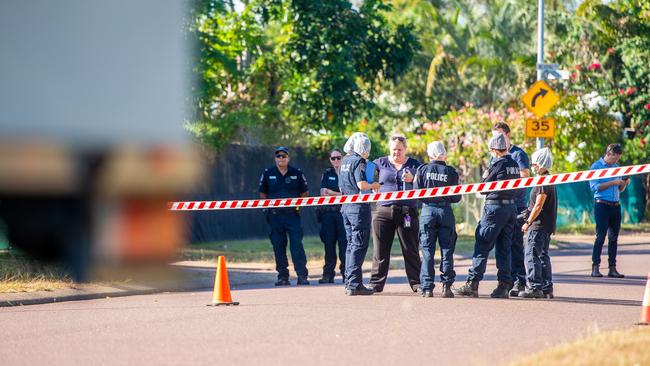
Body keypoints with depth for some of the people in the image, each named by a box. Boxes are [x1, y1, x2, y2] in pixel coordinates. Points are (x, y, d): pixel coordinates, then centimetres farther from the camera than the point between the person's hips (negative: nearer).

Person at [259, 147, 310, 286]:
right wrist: (267, 206, 3)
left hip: (293, 213, -2)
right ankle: (282, 276, 10)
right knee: (278, 246, 4)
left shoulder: (297, 173, 6)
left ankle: (302, 276, -11)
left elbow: (304, 192, 14)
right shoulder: (268, 174, 8)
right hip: (275, 215, 2)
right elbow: (262, 193, 16)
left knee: (297, 244, -9)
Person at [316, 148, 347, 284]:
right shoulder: (327, 174, 15)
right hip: (328, 212, 3)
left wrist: (331, 193, -6)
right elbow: (323, 193, 5)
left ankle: (346, 273, -6)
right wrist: (340, 194, -6)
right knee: (329, 243, 2)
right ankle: (328, 274, 5)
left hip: (343, 211, -3)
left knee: (344, 243, -8)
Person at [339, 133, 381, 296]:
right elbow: (361, 185, -21)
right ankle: (354, 284, -10)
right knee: (359, 245, -7)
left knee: (351, 244, 14)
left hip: (346, 207, 8)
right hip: (359, 207, -8)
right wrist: (373, 185, -4)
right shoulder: (359, 161, -11)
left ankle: (349, 283, 16)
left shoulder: (345, 161, 15)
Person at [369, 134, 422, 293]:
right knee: (380, 250, 2)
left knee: (410, 250, 2)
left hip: (407, 212, -1)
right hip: (384, 210, 1)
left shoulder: (414, 165, 9)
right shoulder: (380, 163, 10)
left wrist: (413, 179, -14)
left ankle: (417, 283, 7)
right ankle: (376, 284, 7)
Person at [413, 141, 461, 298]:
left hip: (428, 210, 0)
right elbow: (456, 198, 0)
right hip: (445, 211, 0)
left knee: (427, 251, 3)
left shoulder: (422, 170, -2)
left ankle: (427, 288, -1)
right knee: (446, 249, 7)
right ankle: (446, 285, 2)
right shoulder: (450, 172, -1)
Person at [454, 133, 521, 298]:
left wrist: (485, 177, 14)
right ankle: (504, 286, 8)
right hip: (512, 207, 8)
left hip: (495, 206, -7)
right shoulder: (514, 165, 11)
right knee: (504, 249, 10)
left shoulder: (498, 164, -12)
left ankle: (472, 284, -8)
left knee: (482, 246, -5)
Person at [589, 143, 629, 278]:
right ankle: (595, 267, -7)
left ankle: (612, 268, 8)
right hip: (602, 205, -6)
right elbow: (595, 186, -12)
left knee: (614, 237, 5)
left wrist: (625, 183, 0)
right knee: (600, 236, -9)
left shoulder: (616, 167, 16)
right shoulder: (596, 167, -2)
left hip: (615, 205, 6)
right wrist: (613, 182, -15)